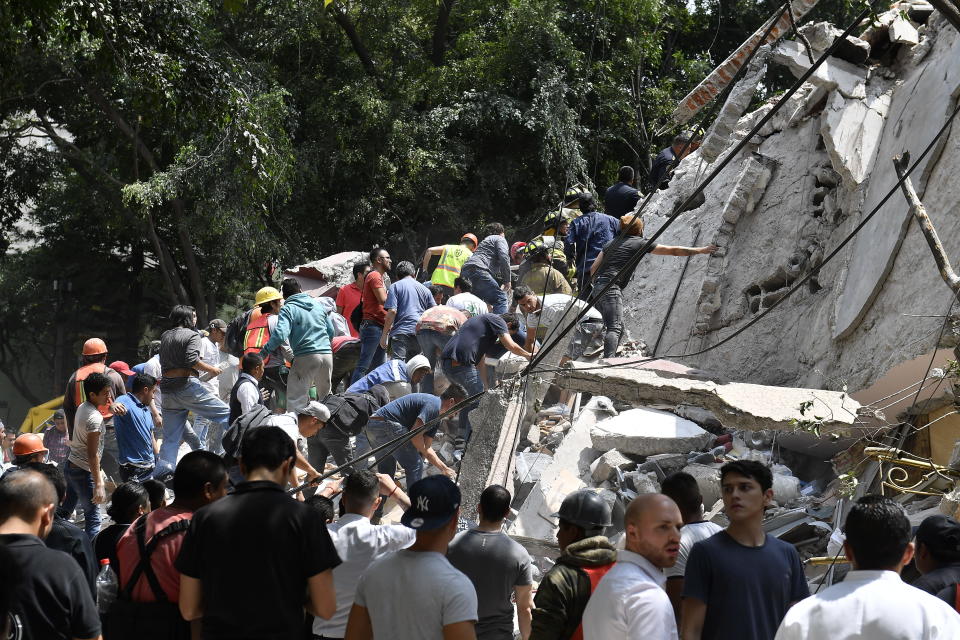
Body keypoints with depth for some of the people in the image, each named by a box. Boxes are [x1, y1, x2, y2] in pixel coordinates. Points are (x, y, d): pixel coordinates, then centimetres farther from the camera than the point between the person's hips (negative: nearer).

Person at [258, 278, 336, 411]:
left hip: (306, 357, -5)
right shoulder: (318, 304, 17)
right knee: (325, 395, 20)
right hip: (327, 354, 5)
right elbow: (331, 331, 21)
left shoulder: (288, 309, -1)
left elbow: (280, 334, -16)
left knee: (296, 399, -5)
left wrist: (264, 351, -8)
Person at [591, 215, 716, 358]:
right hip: (611, 287, -7)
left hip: (598, 286, 7)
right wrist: (701, 250, 15)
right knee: (615, 327, -18)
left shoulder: (611, 243, 22)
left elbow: (593, 269, 19)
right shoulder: (640, 243, 5)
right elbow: (674, 251, 8)